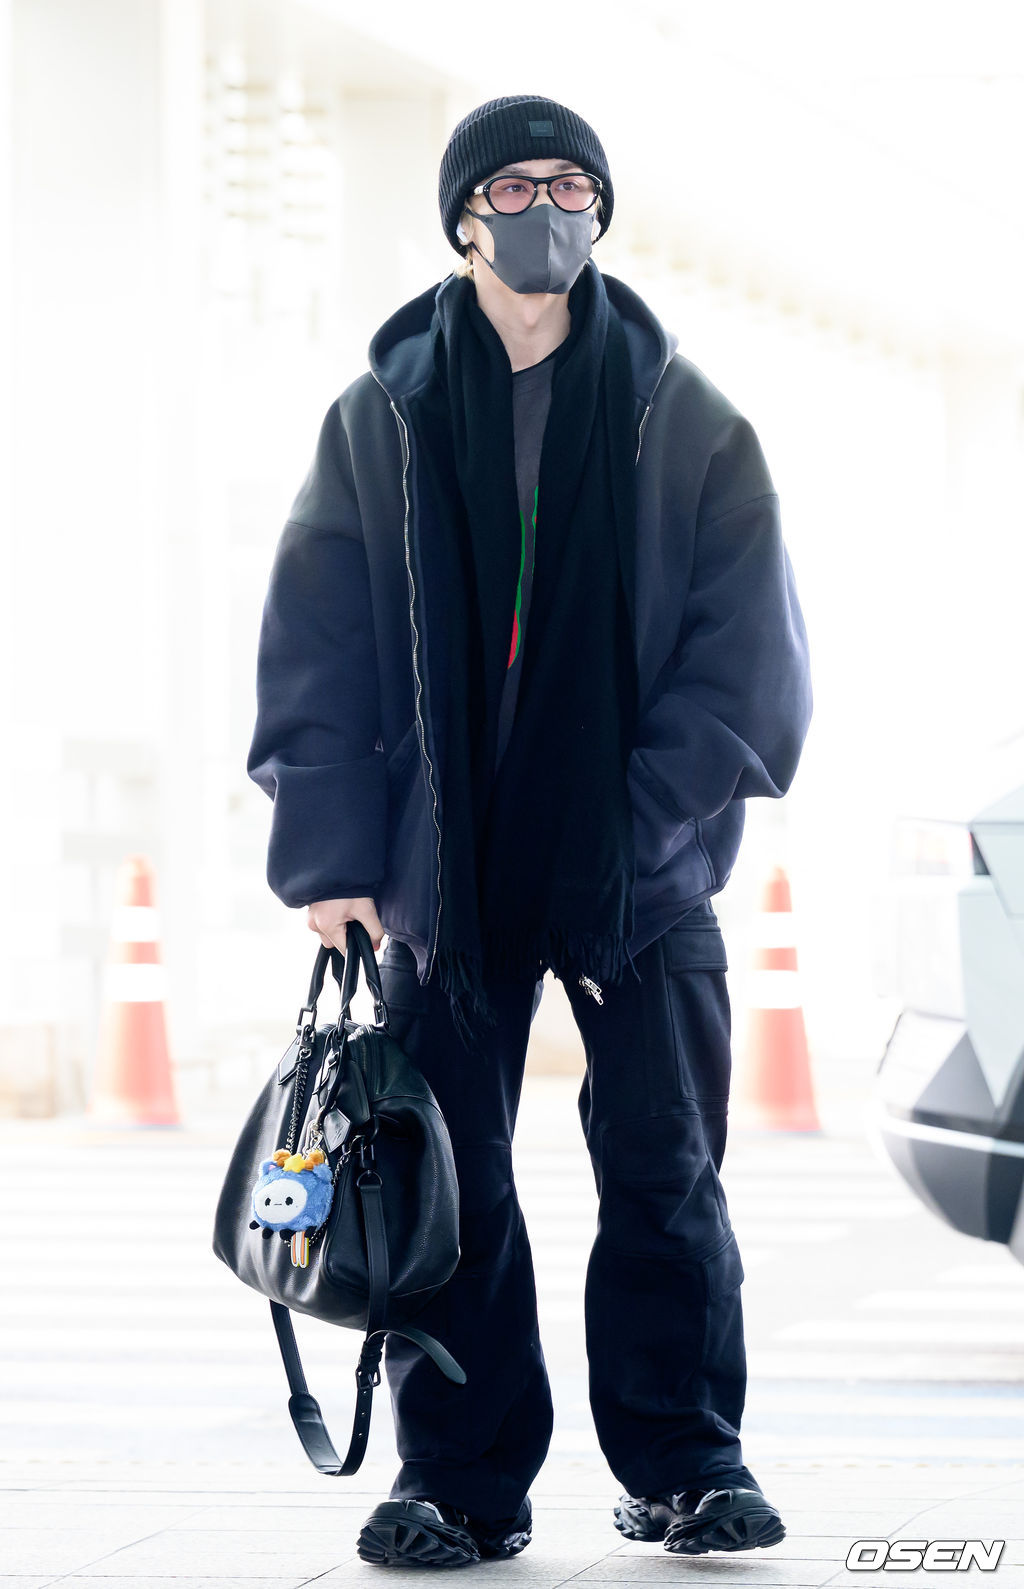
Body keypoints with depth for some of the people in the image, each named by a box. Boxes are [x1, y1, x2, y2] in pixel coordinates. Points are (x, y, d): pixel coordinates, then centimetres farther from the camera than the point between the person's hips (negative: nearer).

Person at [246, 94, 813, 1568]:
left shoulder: (686, 421, 4)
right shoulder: (380, 420, 5)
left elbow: (744, 646, 0)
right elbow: (318, 650, 3)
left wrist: (654, 818, -12)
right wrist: (333, 855, -6)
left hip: (639, 866, 0)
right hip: (446, 862, 1)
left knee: (665, 1166, 1)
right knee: (451, 1179, 1)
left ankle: (686, 1462, 11)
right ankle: (462, 1481, 9)